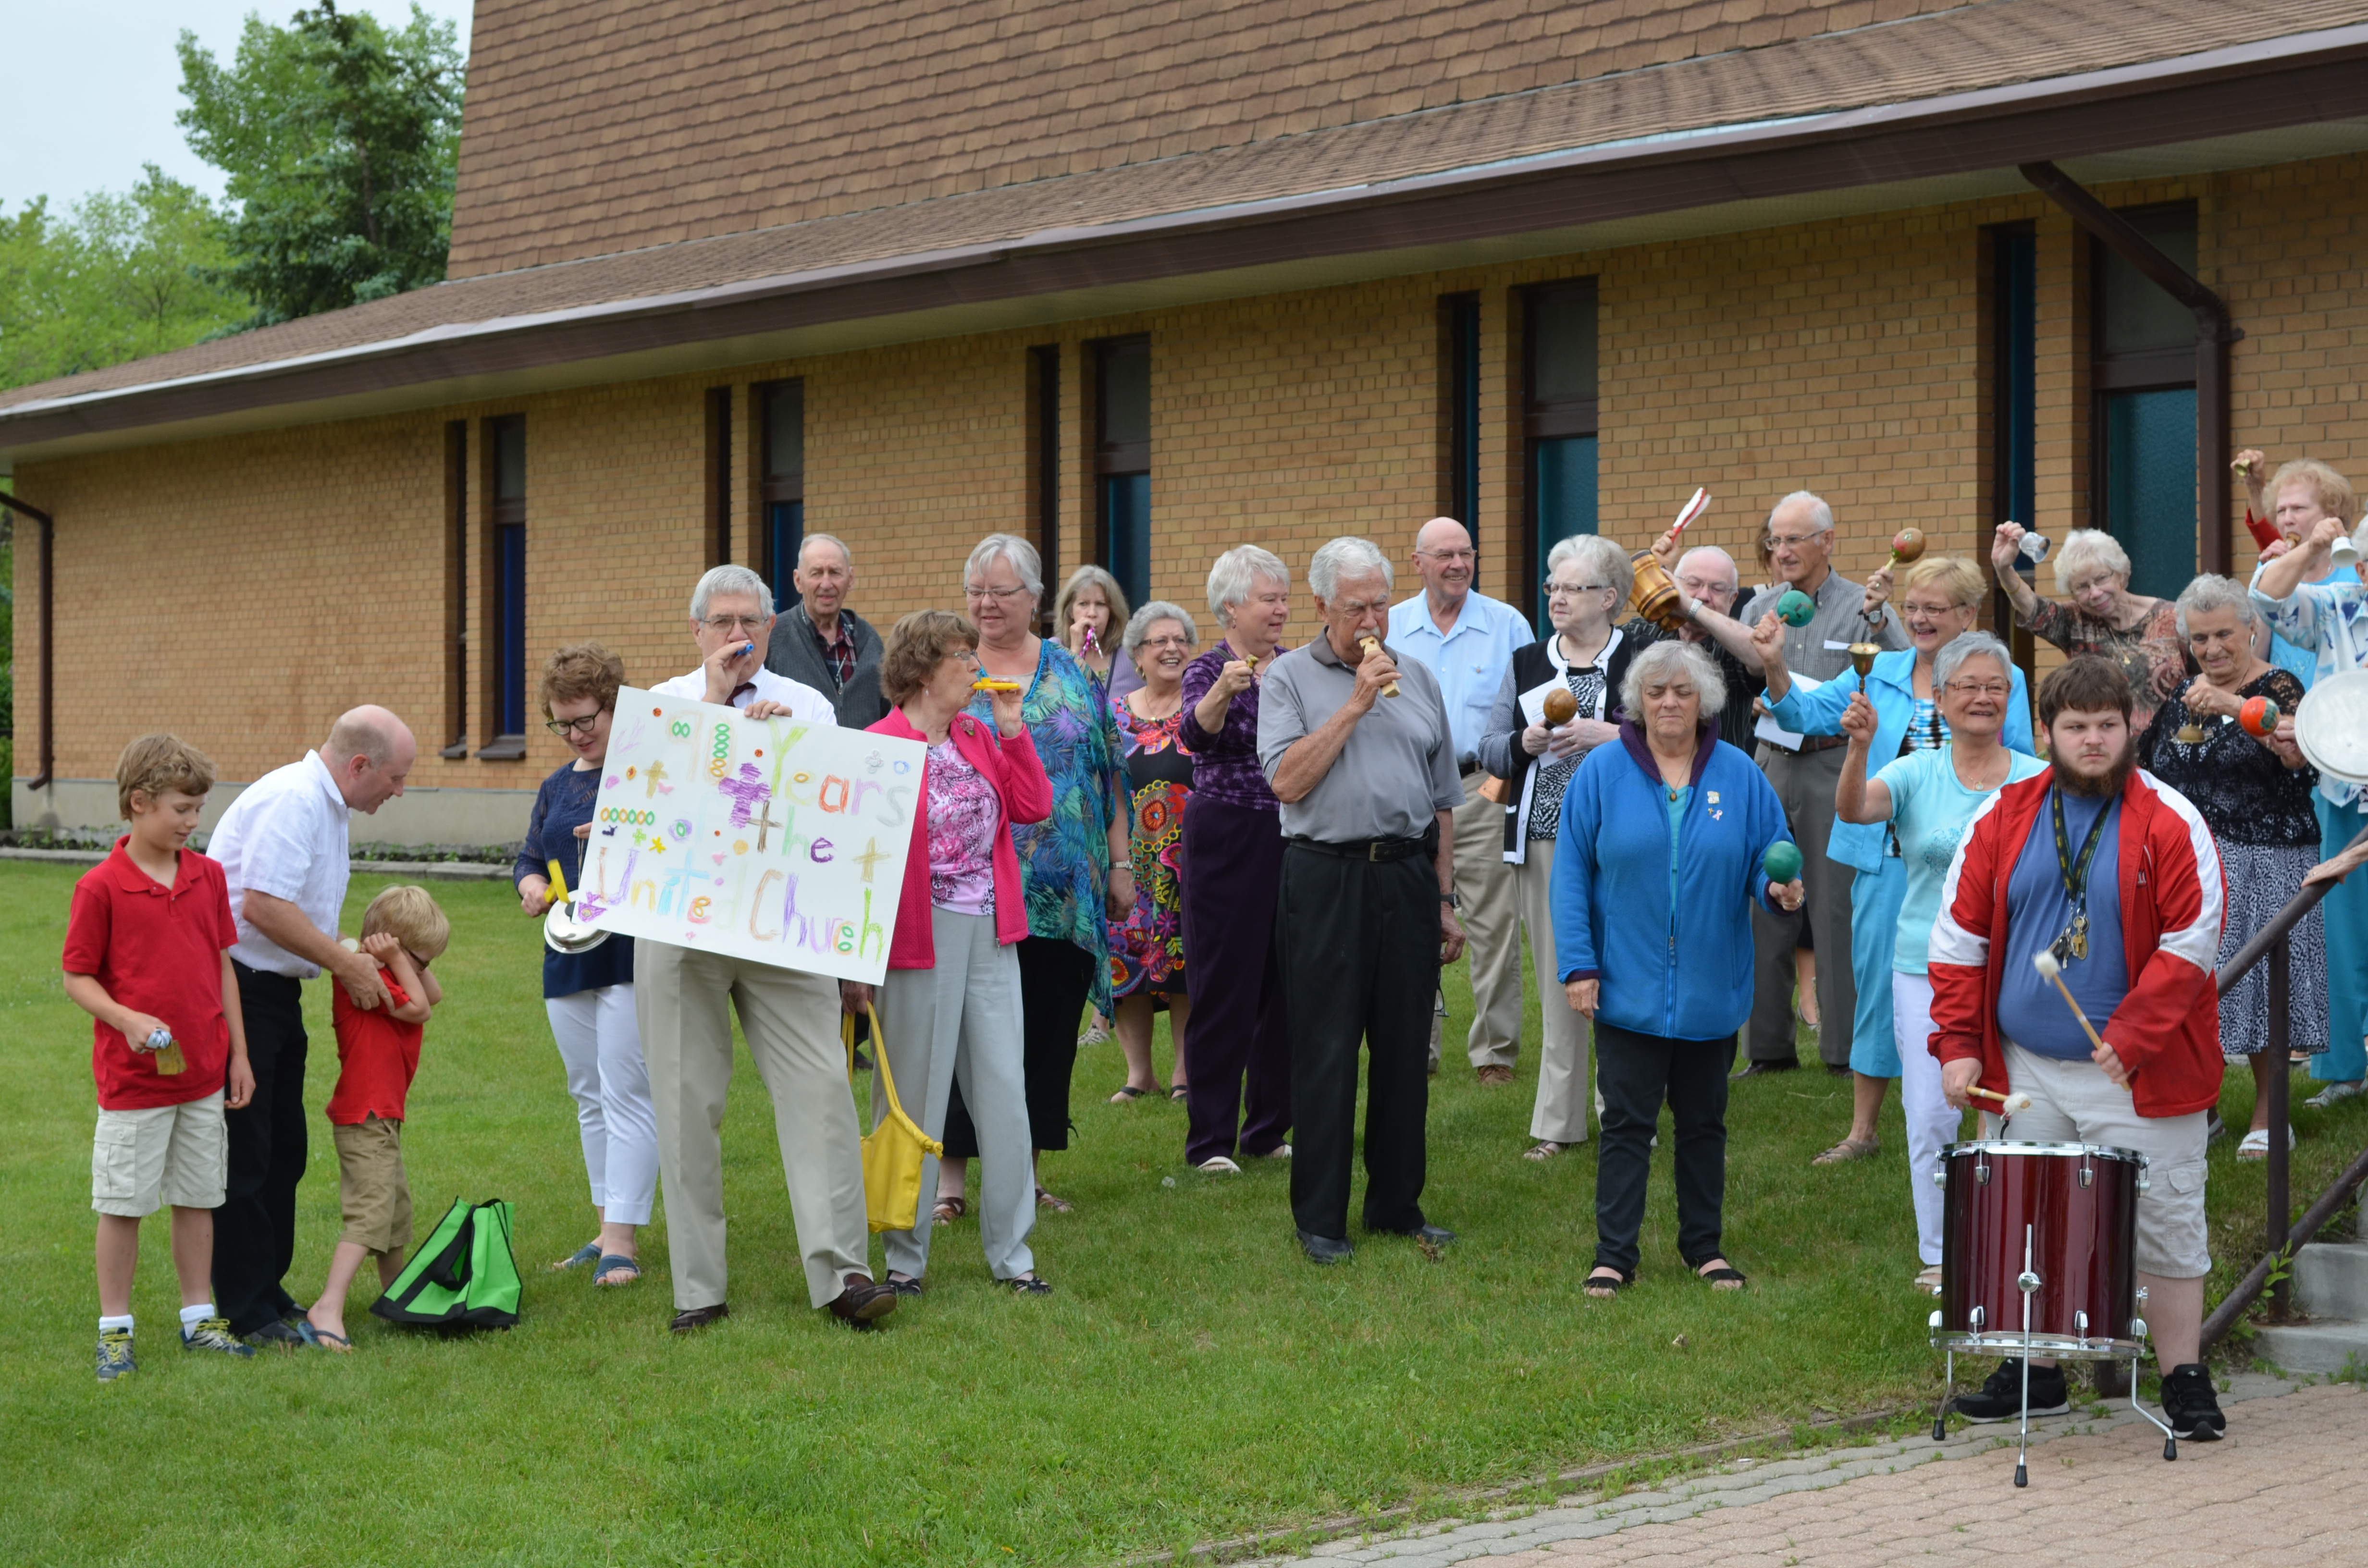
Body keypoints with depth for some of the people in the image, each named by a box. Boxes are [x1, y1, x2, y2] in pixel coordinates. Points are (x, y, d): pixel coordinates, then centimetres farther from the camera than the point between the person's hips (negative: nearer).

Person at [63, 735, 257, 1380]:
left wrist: (238, 1053, 10)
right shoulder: (101, 887, -11)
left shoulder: (208, 876, 5)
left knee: (198, 1198, 12)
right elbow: (77, 977, -7)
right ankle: (114, 1328, 14)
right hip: (132, 1078, -5)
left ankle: (199, 1317, 23)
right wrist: (128, 1020, -23)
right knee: (122, 1205, 4)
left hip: (203, 1073, 5)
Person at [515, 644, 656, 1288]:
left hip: (632, 959, -7)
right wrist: (532, 887, 0)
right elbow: (529, 858, 23)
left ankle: (623, 1240, -8)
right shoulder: (556, 788, 16)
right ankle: (607, 1229, 20)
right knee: (589, 1097, 12)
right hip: (568, 962, 7)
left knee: (625, 1094, -9)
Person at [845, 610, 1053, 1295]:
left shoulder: (979, 738, 11)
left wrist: (1011, 728, 1)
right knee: (914, 1095, 3)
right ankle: (904, 1256, 15)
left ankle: (1011, 1251, 15)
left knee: (1004, 1091, 6)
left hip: (989, 936, 6)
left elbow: (1035, 806, 6)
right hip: (921, 937, -6)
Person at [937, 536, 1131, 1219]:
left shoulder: (1074, 674, 10)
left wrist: (1119, 862, 9)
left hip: (1065, 893, 3)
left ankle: (1027, 1172, 17)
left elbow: (1110, 772, 13)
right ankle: (949, 1178, 4)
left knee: (1050, 1029, 7)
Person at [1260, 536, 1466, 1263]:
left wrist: (1446, 899, 13)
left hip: (1407, 878, 4)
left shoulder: (1418, 679, 13)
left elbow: (1442, 801, 17)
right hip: (1326, 881, -4)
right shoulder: (1289, 677, 2)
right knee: (1326, 1052, -1)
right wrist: (1354, 704, -12)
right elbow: (1287, 780, -12)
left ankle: (1397, 1204, 19)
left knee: (1405, 1048, 7)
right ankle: (1320, 1217, 6)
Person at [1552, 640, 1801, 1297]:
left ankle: (1704, 1245, 25)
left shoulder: (1738, 775, 2)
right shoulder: (1602, 771, -2)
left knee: (1704, 1121, 13)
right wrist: (1577, 964, -8)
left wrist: (1779, 889, -18)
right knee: (1627, 1123, 0)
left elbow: (1770, 854, 7)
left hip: (1711, 990, 2)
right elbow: (1572, 871, -2)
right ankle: (1614, 1254, 6)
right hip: (1628, 988, -2)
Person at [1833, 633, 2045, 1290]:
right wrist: (1860, 748, -36)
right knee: (1931, 1115, 2)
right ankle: (1937, 1254, 15)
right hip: (1926, 969, 0)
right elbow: (1853, 810, -18)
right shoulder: (1917, 774, 0)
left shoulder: (2037, 780, 4)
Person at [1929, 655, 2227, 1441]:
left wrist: (2132, 1038, -19)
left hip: (2140, 1074, -4)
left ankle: (2185, 1382, 13)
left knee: (2165, 1226, 2)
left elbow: (2191, 942, -10)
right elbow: (1961, 936, 7)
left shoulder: (2170, 823, -6)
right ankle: (2035, 1375, 23)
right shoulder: (2003, 820, 5)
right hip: (2027, 1067, 4)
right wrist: (1957, 1044, -1)